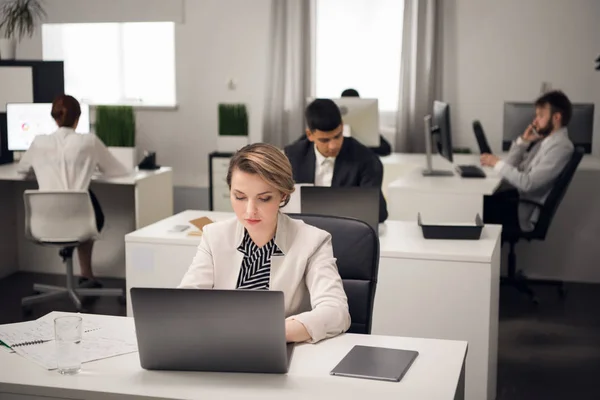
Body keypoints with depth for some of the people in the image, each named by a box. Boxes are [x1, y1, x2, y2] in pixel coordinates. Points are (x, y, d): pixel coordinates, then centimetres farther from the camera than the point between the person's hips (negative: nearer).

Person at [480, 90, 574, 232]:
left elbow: (528, 183, -24)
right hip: (518, 194, 8)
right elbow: (512, 165, 13)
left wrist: (498, 163, -17)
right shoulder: (544, 138, 11)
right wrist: (523, 141, -1)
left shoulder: (561, 147, -17)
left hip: (526, 211, -8)